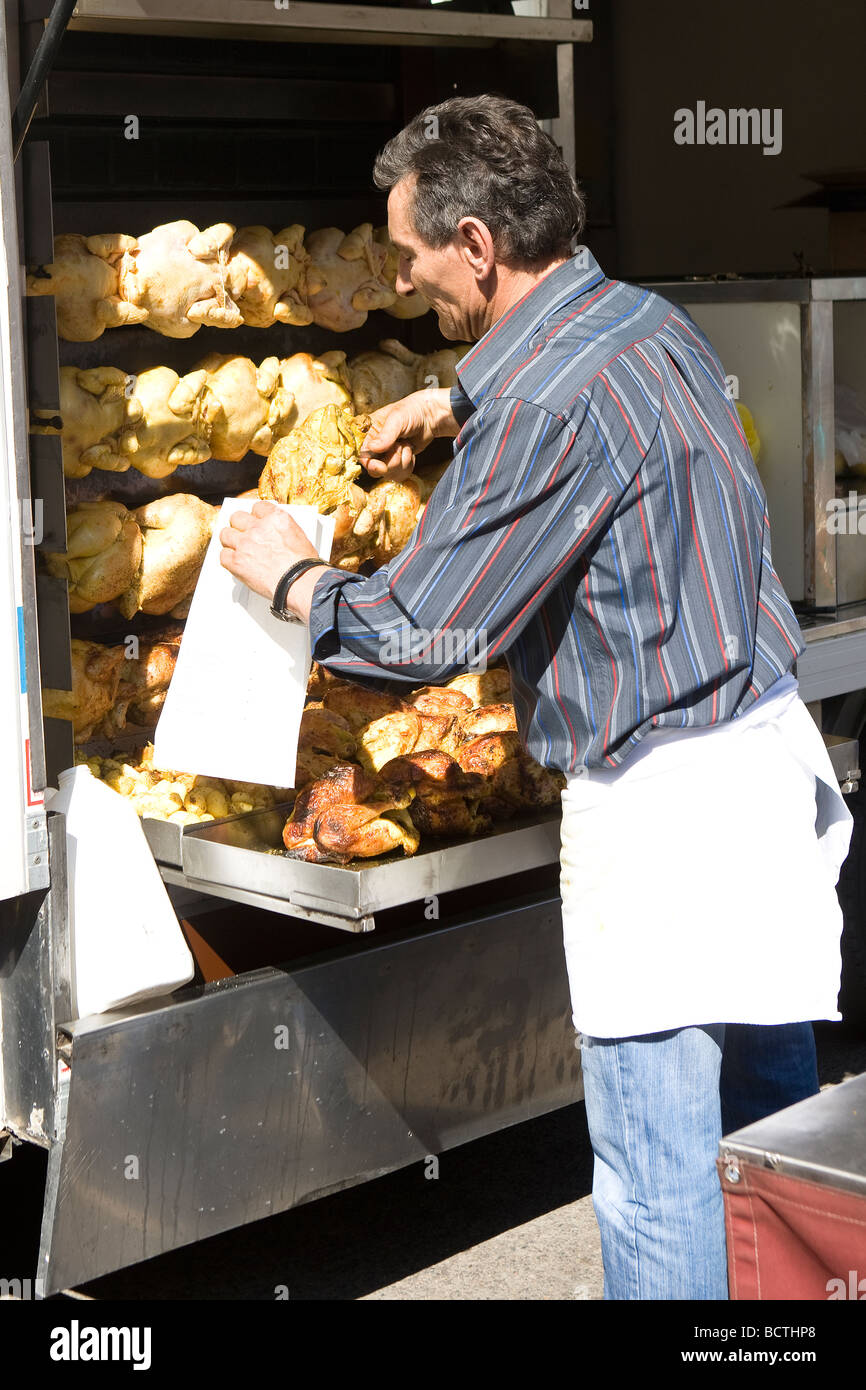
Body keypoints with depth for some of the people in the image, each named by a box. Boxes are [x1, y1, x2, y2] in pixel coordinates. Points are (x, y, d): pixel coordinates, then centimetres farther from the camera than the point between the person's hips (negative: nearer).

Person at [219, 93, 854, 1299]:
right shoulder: (654, 325, 8)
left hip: (663, 802, -10)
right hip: (773, 748, 10)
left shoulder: (548, 409, -21)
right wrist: (458, 401, 34)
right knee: (769, 1120, 20)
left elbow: (421, 634, -16)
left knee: (656, 1174, 1)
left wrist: (291, 575, 1)